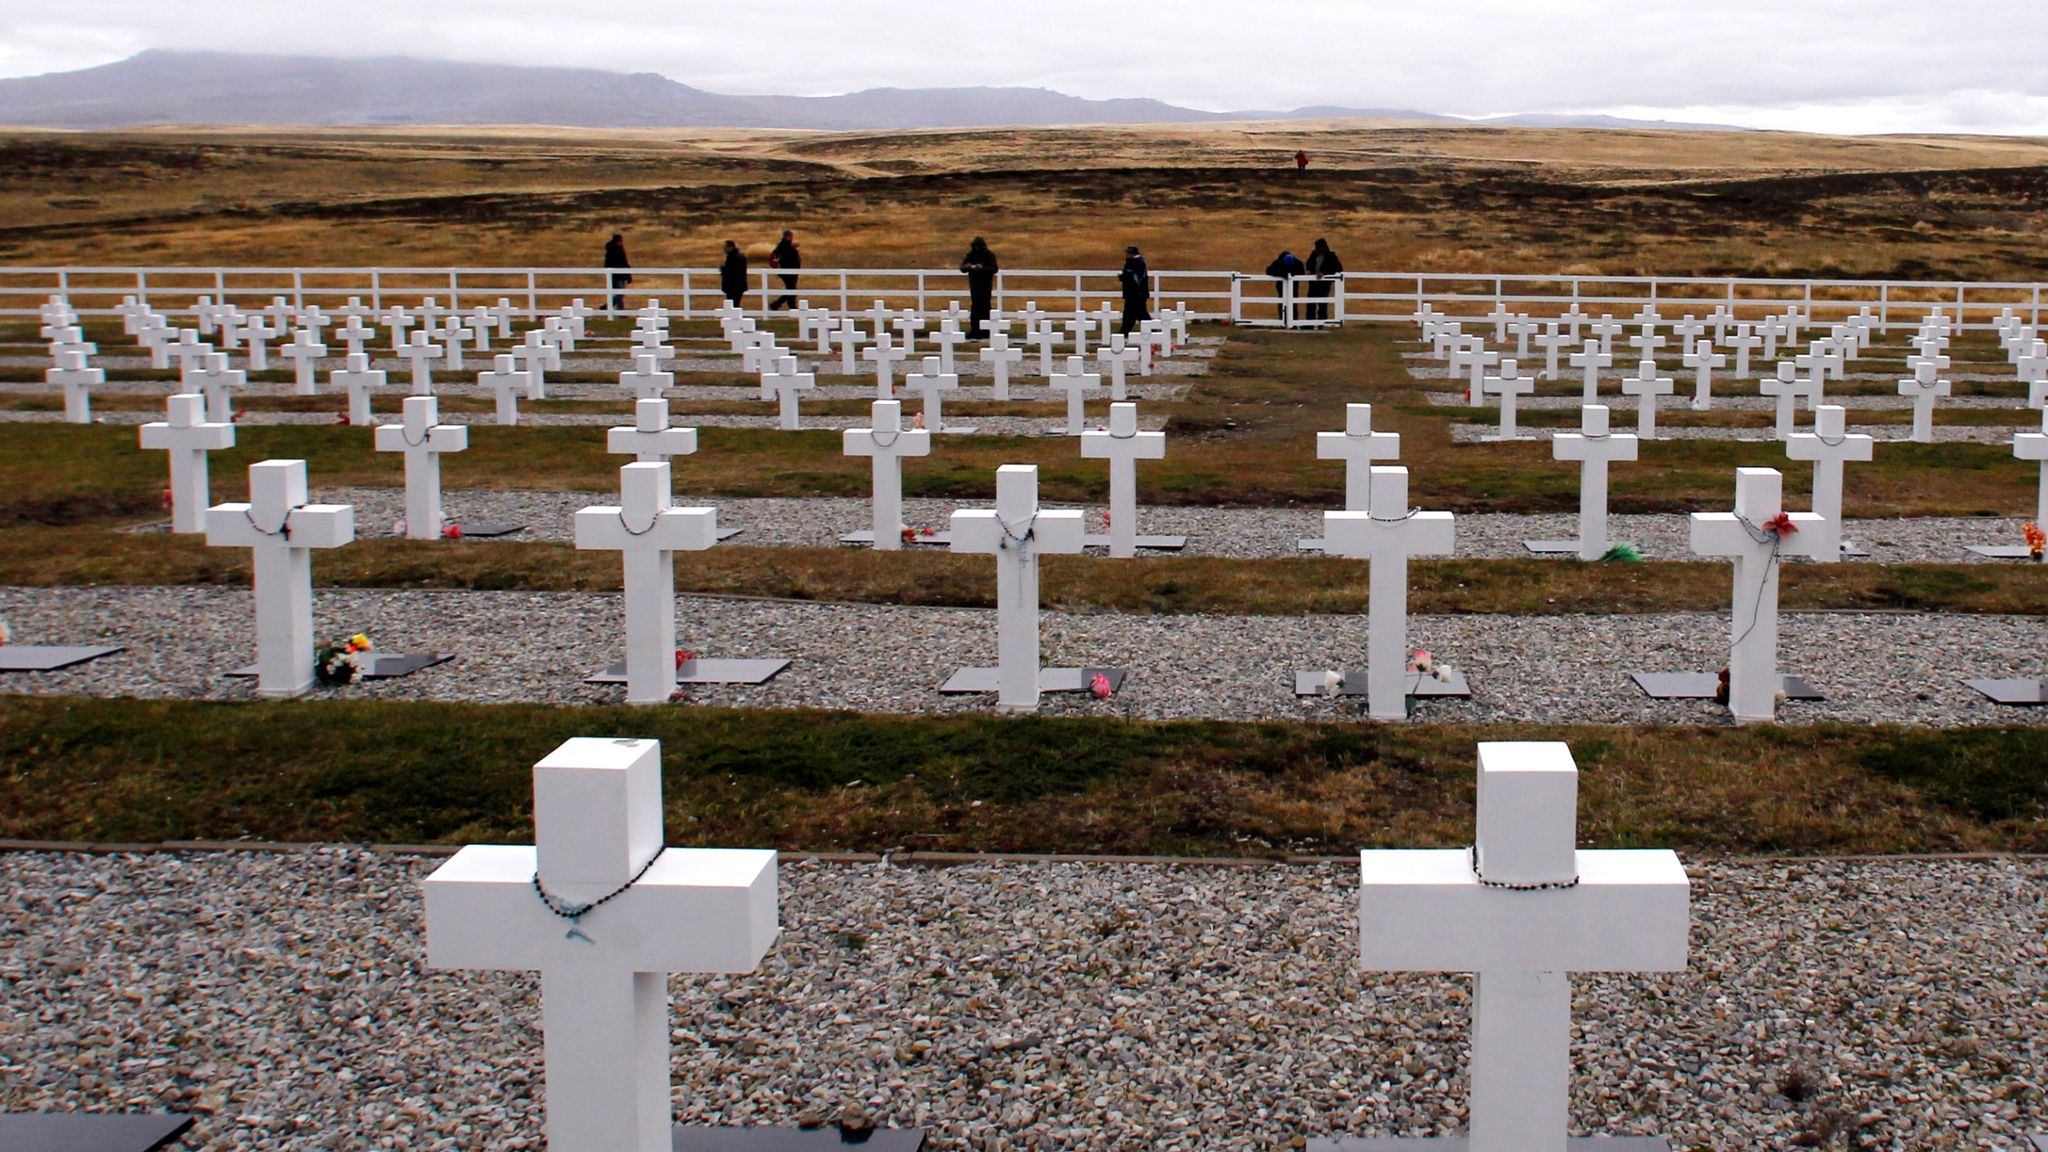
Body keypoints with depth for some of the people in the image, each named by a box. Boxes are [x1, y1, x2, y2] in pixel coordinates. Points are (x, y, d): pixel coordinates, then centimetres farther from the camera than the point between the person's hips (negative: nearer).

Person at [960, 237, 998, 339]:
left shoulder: (989, 255, -4)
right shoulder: (970, 255, 7)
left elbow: (995, 269, -12)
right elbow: (962, 268, 8)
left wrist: (983, 268, -27)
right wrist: (966, 266, -16)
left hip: (986, 285, -4)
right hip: (974, 285, 4)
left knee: (985, 307, -5)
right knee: (975, 307, 6)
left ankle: (985, 331, -2)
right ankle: (974, 331, 10)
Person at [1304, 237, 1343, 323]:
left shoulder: (1331, 256, -8)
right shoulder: (1314, 254, 6)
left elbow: (1338, 269, -10)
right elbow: (1308, 264, 19)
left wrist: (1323, 273, -19)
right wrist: (1309, 270, -5)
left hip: (1324, 284, -5)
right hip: (1313, 282, 5)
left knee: (1322, 304, -3)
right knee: (1310, 303, 4)